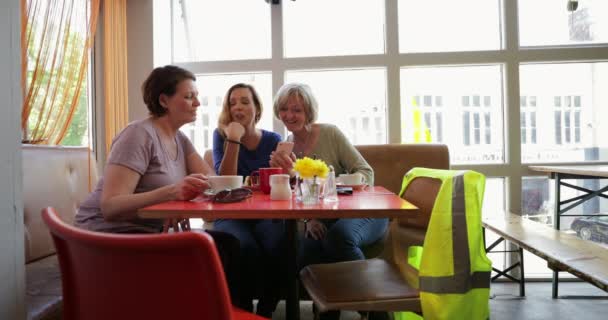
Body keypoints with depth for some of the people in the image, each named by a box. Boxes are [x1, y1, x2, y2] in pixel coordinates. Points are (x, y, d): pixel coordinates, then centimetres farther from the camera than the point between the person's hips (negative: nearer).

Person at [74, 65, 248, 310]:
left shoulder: (180, 139, 9)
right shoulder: (139, 135, -17)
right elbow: (110, 206, -25)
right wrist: (171, 191, -39)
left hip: (151, 232, 8)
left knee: (227, 244, -10)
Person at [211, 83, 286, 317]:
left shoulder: (272, 140, 6)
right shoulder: (221, 135, 0)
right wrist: (233, 140, -19)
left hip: (265, 215, 2)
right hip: (231, 216, -1)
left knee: (278, 247, -30)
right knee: (248, 250, -33)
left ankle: (266, 310, -7)